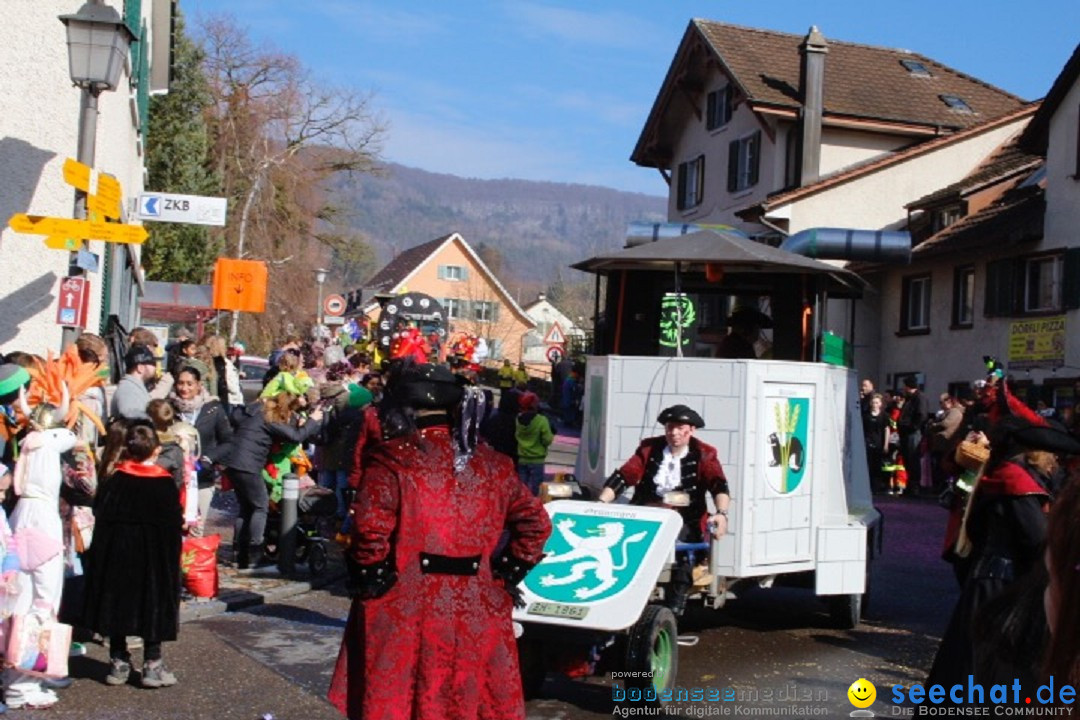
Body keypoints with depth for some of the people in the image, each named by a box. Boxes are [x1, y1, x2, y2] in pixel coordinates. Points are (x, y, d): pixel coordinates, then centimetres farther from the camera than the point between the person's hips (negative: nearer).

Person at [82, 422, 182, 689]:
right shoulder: (165, 484, -10)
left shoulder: (114, 481, -4)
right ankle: (152, 665, 7)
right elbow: (175, 524, -9)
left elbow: (99, 515, 0)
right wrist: (171, 561, 5)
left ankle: (118, 663, 17)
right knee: (154, 604, 5)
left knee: (117, 603, 12)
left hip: (116, 557, 3)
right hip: (154, 559, -2)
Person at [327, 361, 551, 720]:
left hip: (403, 614, -4)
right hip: (477, 614, 4)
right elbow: (535, 523, 6)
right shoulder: (490, 462, 6)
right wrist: (508, 574, 11)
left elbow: (369, 530, -21)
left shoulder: (393, 459, -9)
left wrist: (370, 579, -6)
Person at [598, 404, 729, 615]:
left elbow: (719, 485, -7)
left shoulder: (704, 455, 8)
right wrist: (601, 503, -11)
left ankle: (674, 609, -23)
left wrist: (722, 513, -28)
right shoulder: (649, 449, 13)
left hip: (685, 520, -2)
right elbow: (623, 476, 4)